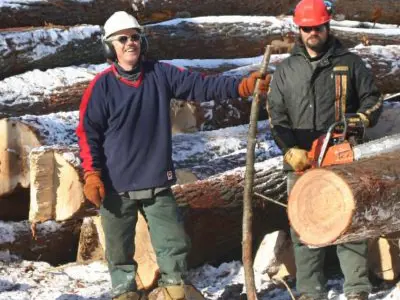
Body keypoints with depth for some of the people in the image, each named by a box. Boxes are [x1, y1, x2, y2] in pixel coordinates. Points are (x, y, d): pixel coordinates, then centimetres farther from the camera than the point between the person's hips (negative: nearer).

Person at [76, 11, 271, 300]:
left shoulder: (161, 74, 2)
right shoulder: (102, 85, -6)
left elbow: (201, 85, -7)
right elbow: (88, 132, -4)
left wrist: (242, 86, -19)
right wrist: (92, 175, -11)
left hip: (157, 181, 2)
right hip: (116, 185, -2)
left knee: (174, 242, 5)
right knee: (120, 248, 9)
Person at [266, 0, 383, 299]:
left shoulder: (350, 63, 6)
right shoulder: (286, 70, 10)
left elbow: (372, 98, 9)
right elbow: (276, 116, 4)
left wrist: (362, 119, -13)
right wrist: (291, 151, -9)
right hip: (301, 164, 2)